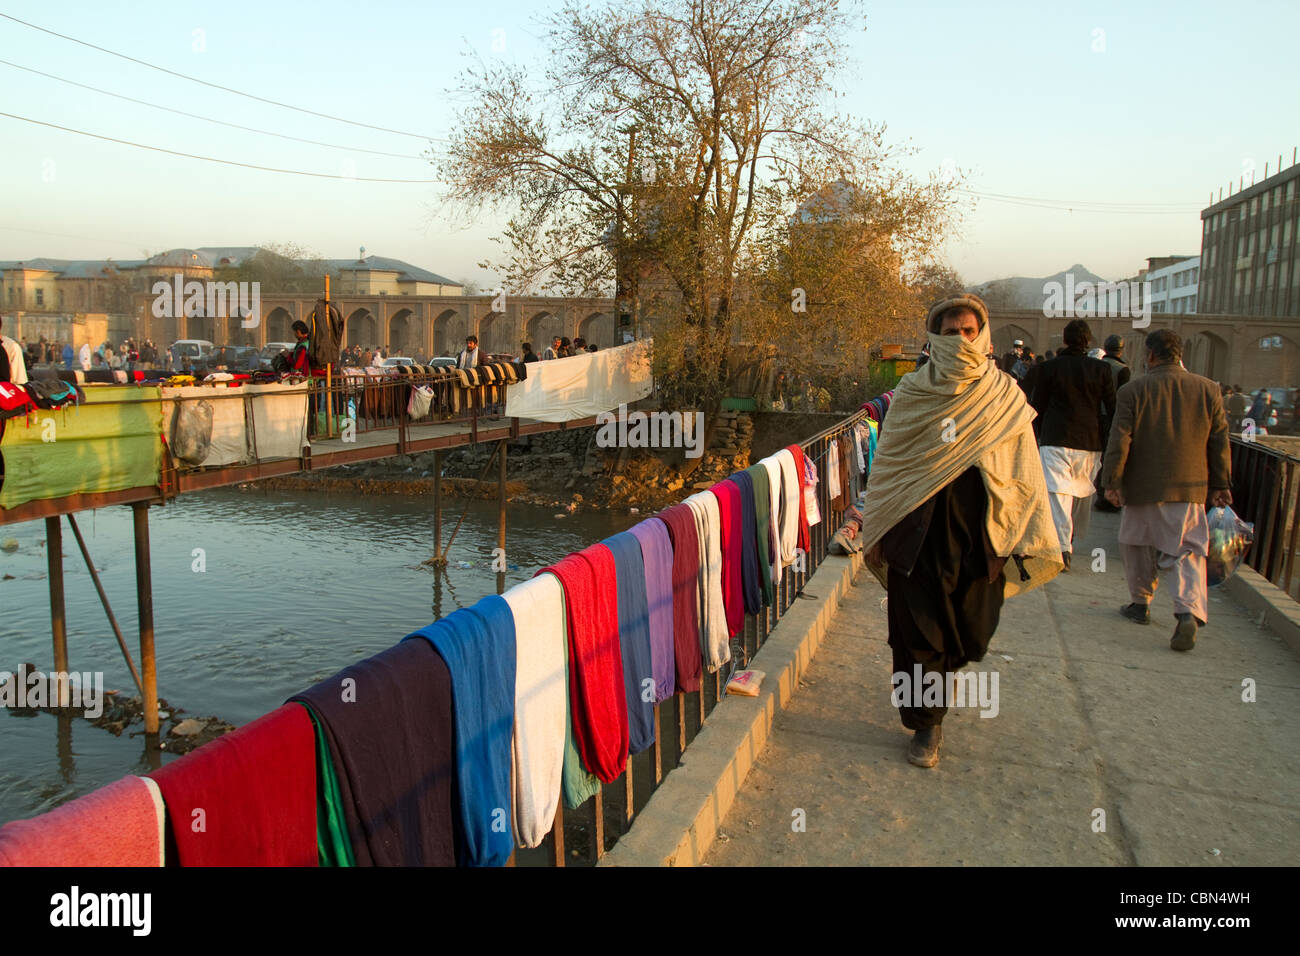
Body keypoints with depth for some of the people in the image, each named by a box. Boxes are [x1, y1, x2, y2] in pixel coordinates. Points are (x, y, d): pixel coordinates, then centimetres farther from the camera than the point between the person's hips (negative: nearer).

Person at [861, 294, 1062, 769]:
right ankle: (926, 724, 19)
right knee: (917, 630, 2)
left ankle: (939, 671, 40)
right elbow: (886, 462, 7)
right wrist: (877, 531, 6)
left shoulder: (1005, 396, 4)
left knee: (970, 632, 8)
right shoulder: (912, 392, 3)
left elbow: (1022, 471, 5)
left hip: (977, 532, 1)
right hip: (917, 530, -1)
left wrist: (1017, 536, -1)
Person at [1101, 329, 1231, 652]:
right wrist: (1220, 485, 13)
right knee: (1189, 552, 4)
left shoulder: (1132, 391, -6)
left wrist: (1112, 482, -2)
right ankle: (1189, 611, -14)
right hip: (1190, 487, 2)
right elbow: (1219, 442, 5)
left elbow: (1119, 441, -8)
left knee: (1139, 544, 17)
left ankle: (1141, 603, 27)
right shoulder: (1208, 390, 2)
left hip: (1143, 486, -1)